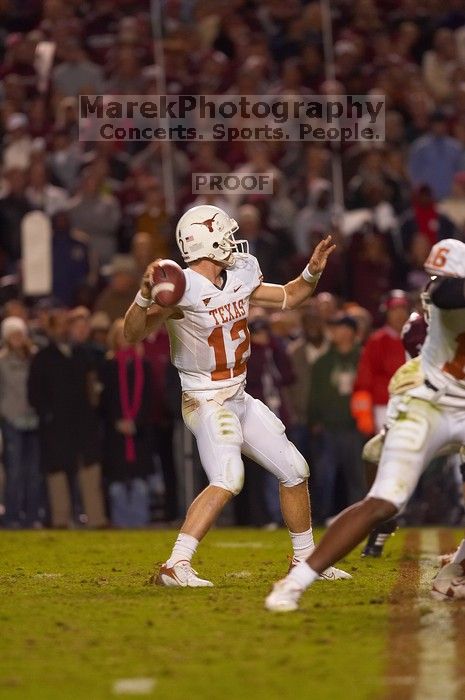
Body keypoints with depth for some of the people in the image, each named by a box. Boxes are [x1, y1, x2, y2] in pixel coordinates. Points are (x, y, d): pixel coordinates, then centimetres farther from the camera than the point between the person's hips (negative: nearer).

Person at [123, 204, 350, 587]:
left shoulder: (240, 276, 4)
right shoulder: (183, 288, -20)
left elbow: (286, 298, 20)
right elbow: (134, 334, -27)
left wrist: (313, 271, 5)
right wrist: (145, 297, -43)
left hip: (240, 400, 9)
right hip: (206, 401, -9)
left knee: (294, 470, 16)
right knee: (228, 479, -29)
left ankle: (306, 558, 32)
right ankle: (175, 566, -30)